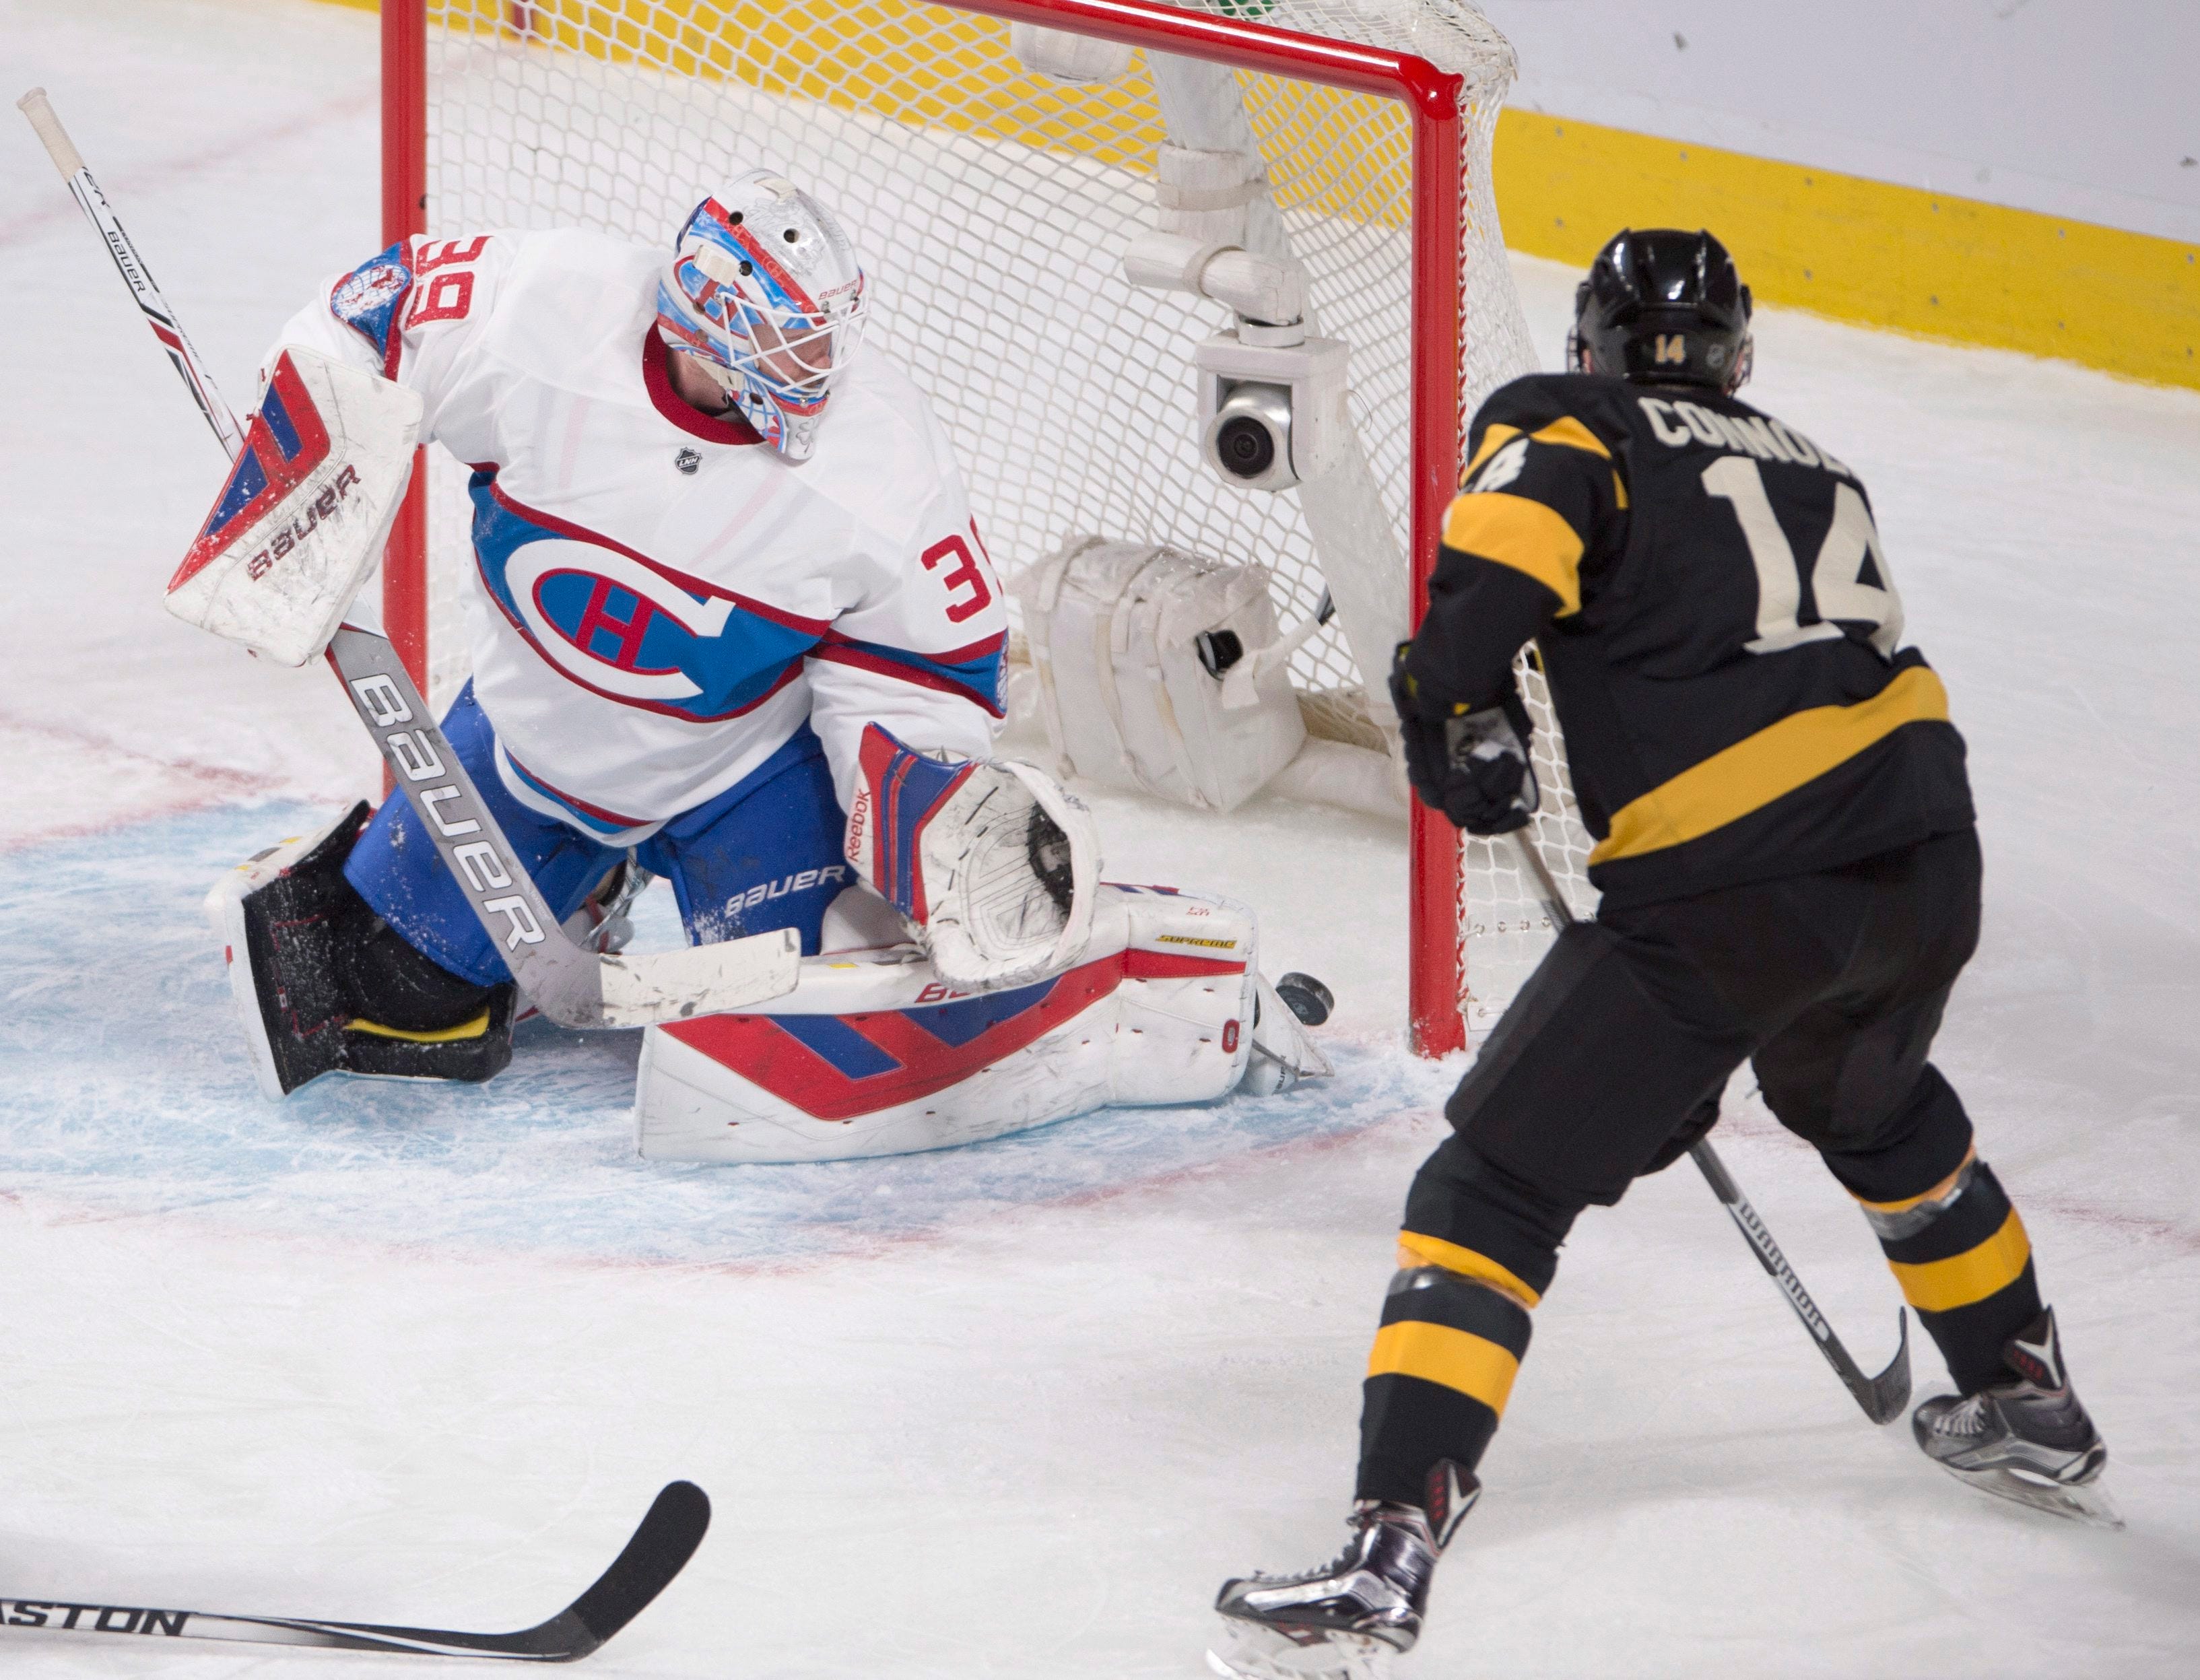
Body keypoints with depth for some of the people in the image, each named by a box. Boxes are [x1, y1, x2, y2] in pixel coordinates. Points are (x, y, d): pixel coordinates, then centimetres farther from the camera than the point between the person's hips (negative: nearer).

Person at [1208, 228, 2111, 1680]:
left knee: (1496, 1190, 0)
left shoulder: (1569, 422, 10)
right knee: (1868, 1102, 38)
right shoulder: (1818, 472, 29)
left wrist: (1461, 702, -5)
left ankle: (1390, 1551, -14)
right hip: (1926, 856, 6)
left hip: (1731, 885, -6)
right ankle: (2030, 1409, 51)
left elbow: (1508, 537, -15)